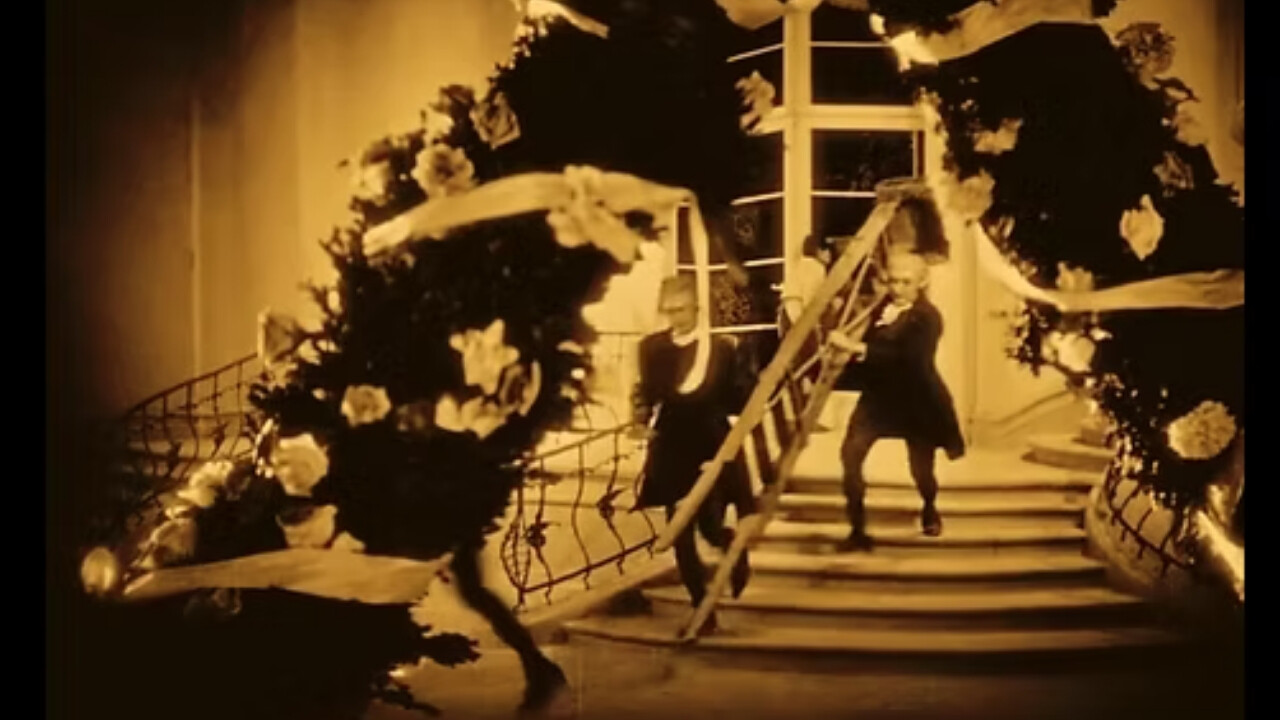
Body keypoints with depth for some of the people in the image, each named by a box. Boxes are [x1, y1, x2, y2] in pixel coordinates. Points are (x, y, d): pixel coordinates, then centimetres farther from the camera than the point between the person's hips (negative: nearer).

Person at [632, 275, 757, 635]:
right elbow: (647, 393, 10)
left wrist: (700, 401, -21)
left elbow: (738, 401, -3)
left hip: (712, 452, -2)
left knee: (711, 529, -3)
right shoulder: (652, 347, 4)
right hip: (672, 453, 2)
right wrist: (643, 415, -10)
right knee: (681, 536, 2)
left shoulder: (722, 348, -3)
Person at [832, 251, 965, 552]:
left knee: (920, 465, 9)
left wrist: (859, 349, -38)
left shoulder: (928, 317, -18)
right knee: (851, 453, -14)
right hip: (878, 395, 5)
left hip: (915, 400, -5)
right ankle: (857, 530, -4)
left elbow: (907, 357, -33)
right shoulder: (883, 306, 3)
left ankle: (930, 510, 47)